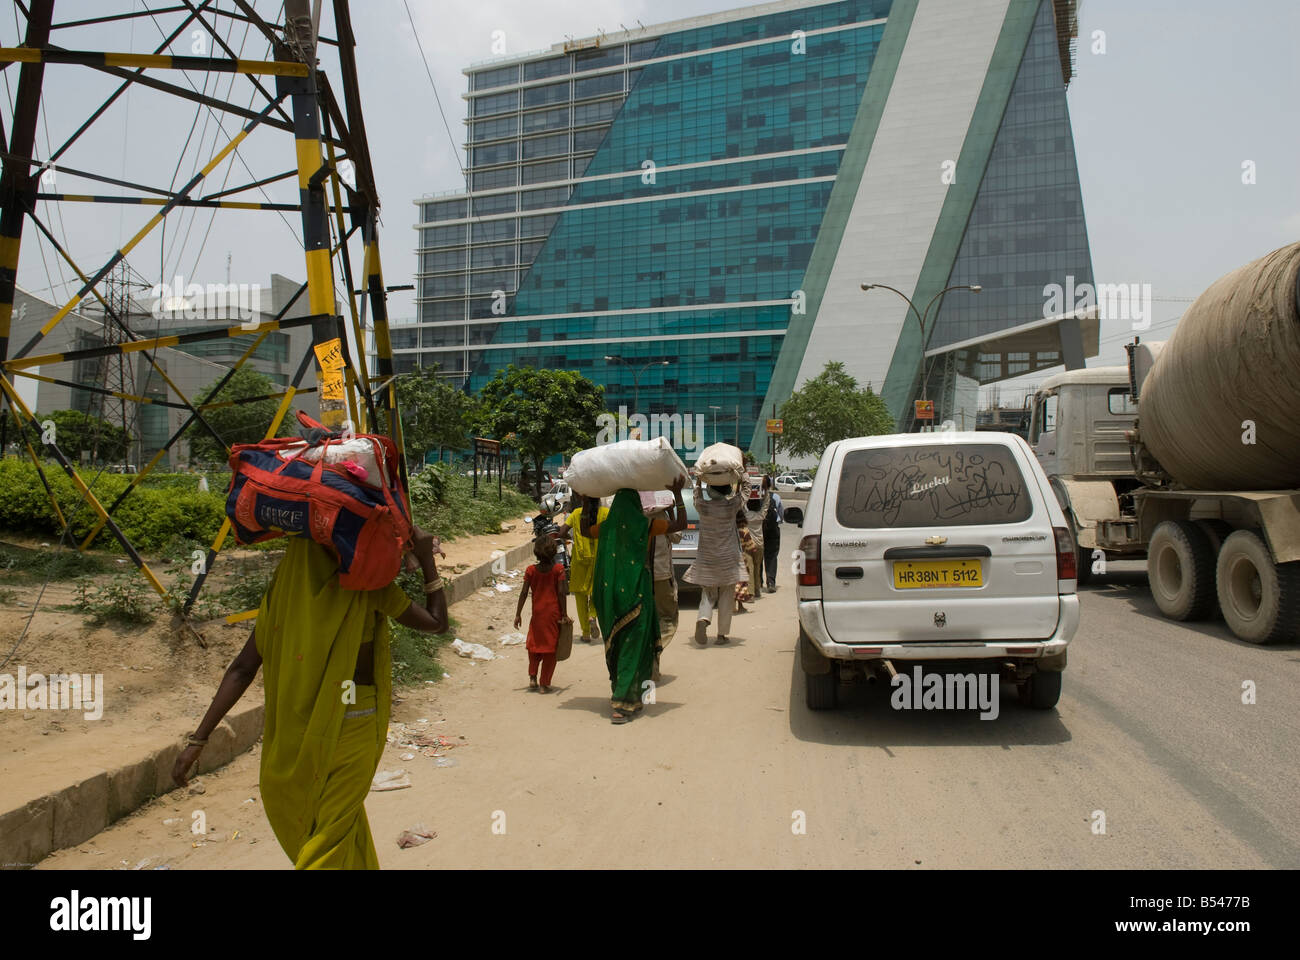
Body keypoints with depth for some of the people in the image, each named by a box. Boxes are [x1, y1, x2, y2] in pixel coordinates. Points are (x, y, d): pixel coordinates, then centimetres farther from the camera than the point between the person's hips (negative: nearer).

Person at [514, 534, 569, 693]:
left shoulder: (531, 570, -1)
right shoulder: (558, 569, -6)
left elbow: (524, 593, -2)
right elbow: (561, 593, -10)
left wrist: (518, 614, 4)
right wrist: (564, 614, -5)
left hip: (537, 613, 2)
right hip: (554, 613, -2)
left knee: (534, 645, 20)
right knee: (550, 647, 6)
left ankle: (532, 677, 13)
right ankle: (545, 684, 7)